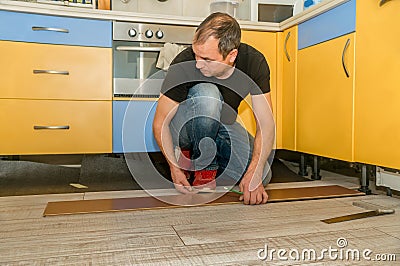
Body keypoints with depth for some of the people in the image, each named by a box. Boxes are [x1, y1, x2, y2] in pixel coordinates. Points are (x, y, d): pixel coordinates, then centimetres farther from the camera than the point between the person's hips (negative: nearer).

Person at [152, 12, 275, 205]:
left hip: (224, 126, 4)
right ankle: (205, 168, -15)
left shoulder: (254, 62, -22)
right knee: (206, 94, -36)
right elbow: (160, 124, -20)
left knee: (262, 177, -16)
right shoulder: (183, 65, -29)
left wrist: (255, 173, -32)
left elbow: (266, 124, -22)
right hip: (185, 127, -3)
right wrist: (174, 168, -26)